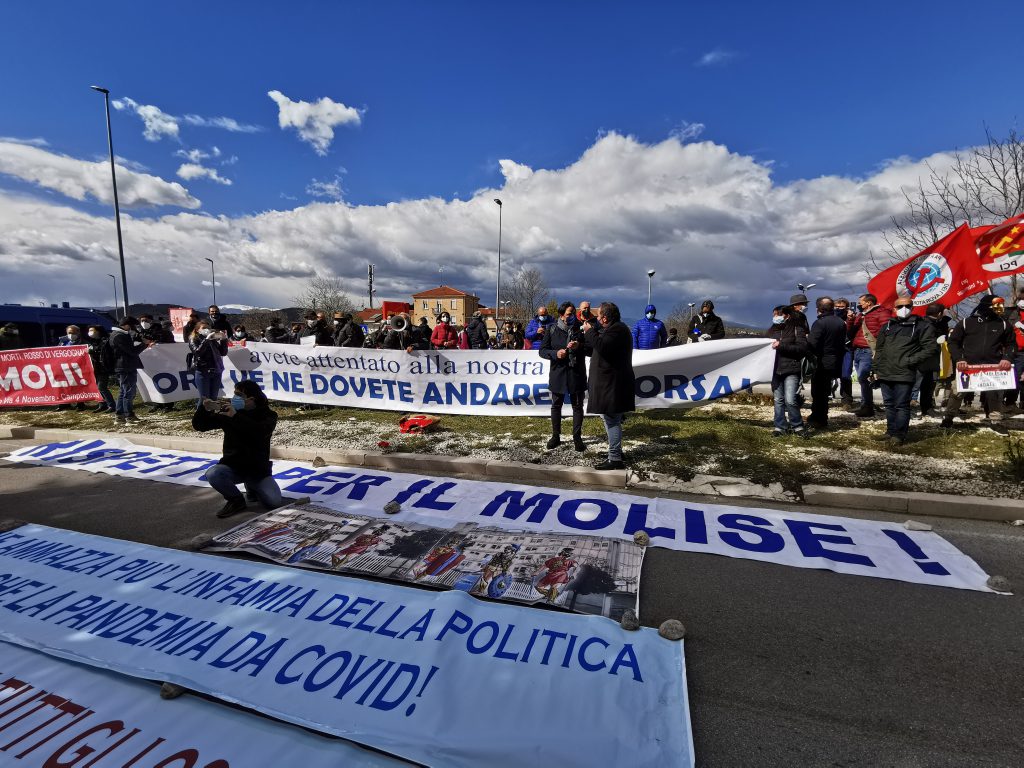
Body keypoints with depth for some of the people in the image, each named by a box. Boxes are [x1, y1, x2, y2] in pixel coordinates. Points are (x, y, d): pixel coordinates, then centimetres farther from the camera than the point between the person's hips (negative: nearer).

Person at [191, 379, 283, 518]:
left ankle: (252, 488, 16)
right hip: (232, 466, 2)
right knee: (213, 474, -33)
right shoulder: (227, 412, 0)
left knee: (275, 502, -19)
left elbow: (261, 431, -30)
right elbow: (198, 425, 4)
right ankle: (236, 500, -3)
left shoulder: (267, 415, -8)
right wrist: (204, 409, -15)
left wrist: (236, 417, -33)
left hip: (258, 469, -1)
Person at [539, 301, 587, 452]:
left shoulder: (580, 329, 0)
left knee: (577, 406, 6)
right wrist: (555, 353, -19)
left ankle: (577, 437, 17)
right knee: (556, 405, 10)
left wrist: (579, 346, -18)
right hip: (557, 373, 0)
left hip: (576, 374, 0)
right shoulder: (552, 330, 0)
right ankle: (555, 436, 24)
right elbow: (542, 350, -1)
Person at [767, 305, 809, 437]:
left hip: (791, 370, -5)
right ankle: (780, 426, 17)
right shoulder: (772, 330, 14)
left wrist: (781, 346, -19)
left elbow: (802, 348, -11)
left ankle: (798, 426, 8)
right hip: (775, 370, 5)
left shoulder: (797, 329, 0)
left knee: (790, 400, -11)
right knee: (778, 400, 8)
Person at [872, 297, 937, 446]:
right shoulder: (887, 326, 15)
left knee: (901, 405, -3)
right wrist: (875, 369, 12)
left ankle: (899, 435, 5)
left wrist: (910, 361, -14)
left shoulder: (923, 326, 2)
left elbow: (929, 348, -5)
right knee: (889, 405, 13)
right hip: (885, 373, 5)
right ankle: (891, 432, 23)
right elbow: (879, 349, 17)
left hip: (904, 374, -5)